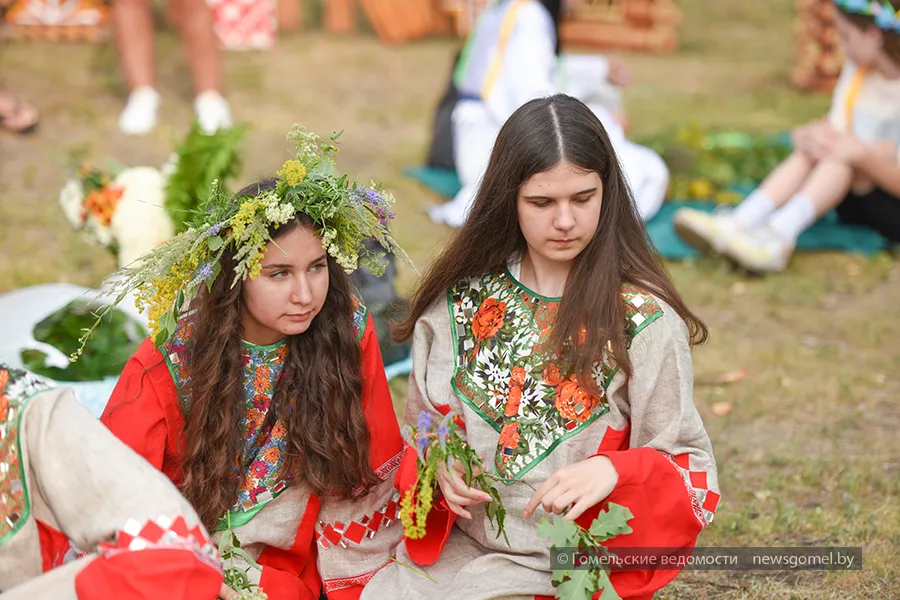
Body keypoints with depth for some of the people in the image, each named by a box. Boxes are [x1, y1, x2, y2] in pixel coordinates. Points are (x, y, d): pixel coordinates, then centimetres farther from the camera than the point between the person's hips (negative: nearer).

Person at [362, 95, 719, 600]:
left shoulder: (645, 322, -8)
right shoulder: (462, 298, 3)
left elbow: (691, 470, -4)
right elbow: (423, 426, 15)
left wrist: (612, 472, -24)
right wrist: (439, 468, -8)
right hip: (453, 548, 4)